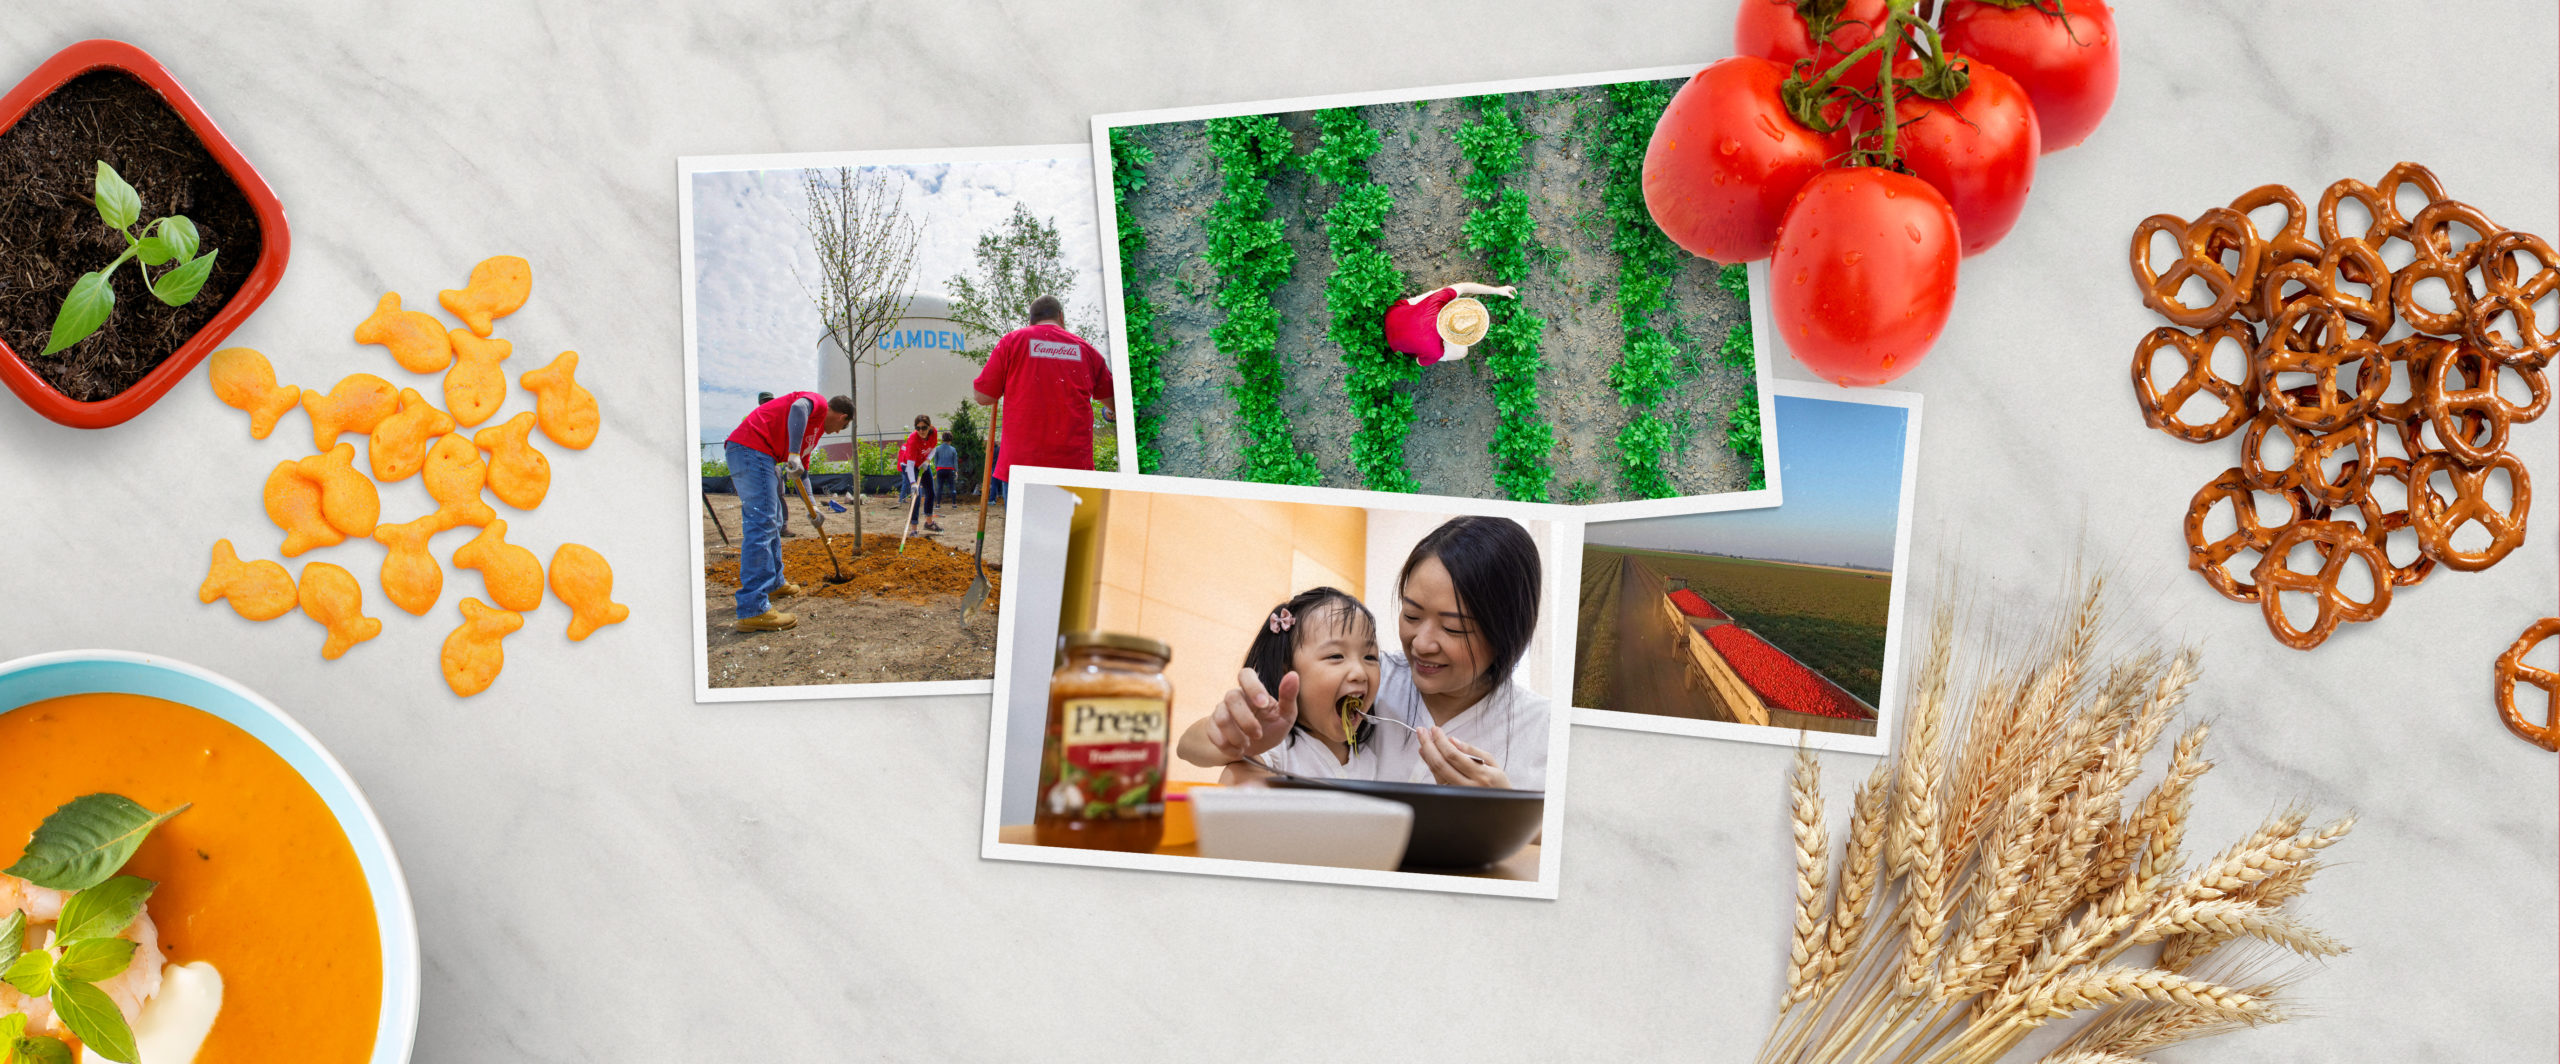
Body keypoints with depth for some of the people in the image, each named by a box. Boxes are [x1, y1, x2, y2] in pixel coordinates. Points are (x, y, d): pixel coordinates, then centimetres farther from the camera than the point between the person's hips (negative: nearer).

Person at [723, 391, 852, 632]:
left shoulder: (816, 428, 28)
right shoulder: (819, 403, -1)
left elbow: (802, 470, 36)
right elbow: (798, 408, -25)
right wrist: (793, 453, -31)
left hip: (755, 455, 11)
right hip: (750, 449, -11)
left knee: (772, 524, 24)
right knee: (761, 526, -15)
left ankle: (774, 584, 41)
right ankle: (753, 610, -20)